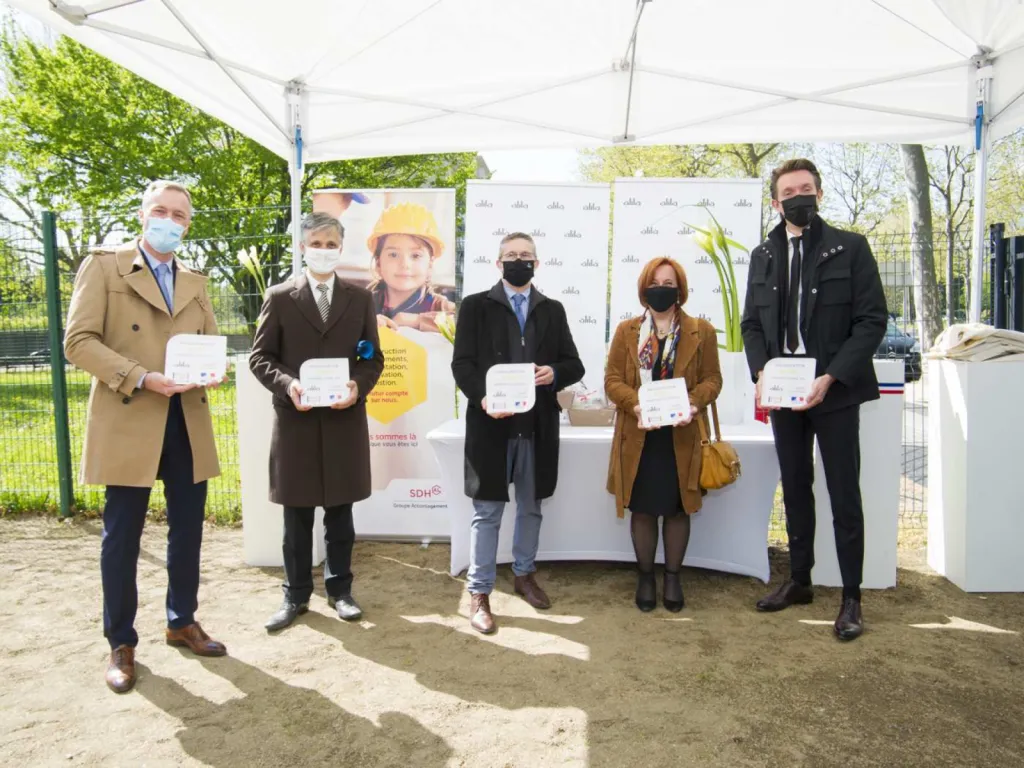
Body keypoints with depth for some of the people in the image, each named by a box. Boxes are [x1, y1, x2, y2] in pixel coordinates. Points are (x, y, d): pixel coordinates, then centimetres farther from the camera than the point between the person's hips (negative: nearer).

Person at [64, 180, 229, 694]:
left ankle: (182, 623, 29)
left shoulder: (195, 284, 16)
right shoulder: (103, 267, 1)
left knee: (188, 530, 11)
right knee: (122, 536, 4)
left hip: (187, 423, 5)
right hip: (127, 421, -4)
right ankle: (121, 643, 19)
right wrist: (141, 377, -20)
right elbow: (78, 341, -8)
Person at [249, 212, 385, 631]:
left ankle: (339, 590, 25)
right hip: (295, 419, -1)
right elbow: (260, 357, 2)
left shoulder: (359, 298, 8)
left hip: (345, 419, 1)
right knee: (297, 517, 8)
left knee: (340, 514, 10)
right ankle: (296, 595, 22)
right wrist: (287, 385, -17)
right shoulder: (280, 297, 3)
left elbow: (373, 358, 7)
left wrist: (358, 387, -13)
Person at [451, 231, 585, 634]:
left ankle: (524, 574, 35)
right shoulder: (475, 306, 3)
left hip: (538, 425, 4)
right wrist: (483, 398, -23)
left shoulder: (553, 310, 12)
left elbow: (574, 365, 9)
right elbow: (462, 364, -6)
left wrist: (554, 373, -14)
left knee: (531, 508, 16)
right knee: (487, 512, 3)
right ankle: (479, 593, 14)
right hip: (491, 424, -3)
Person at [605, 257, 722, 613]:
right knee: (643, 509, 8)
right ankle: (645, 576, 24)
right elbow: (613, 379, 0)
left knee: (677, 508, 9)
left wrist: (692, 403, -19)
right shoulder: (626, 330, 6)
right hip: (638, 436, 0)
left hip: (681, 436, 0)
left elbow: (712, 379, 1)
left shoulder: (701, 331, 4)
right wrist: (637, 405, -18)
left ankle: (672, 576, 25)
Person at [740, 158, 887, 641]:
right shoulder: (763, 255, 10)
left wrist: (831, 378, -17)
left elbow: (872, 320, -7)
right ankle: (799, 581, 28)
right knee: (794, 490, 14)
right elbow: (751, 322, 11)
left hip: (834, 390, -4)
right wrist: (761, 371, -7)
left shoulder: (851, 248, -2)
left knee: (844, 496, 2)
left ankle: (851, 598, 15)